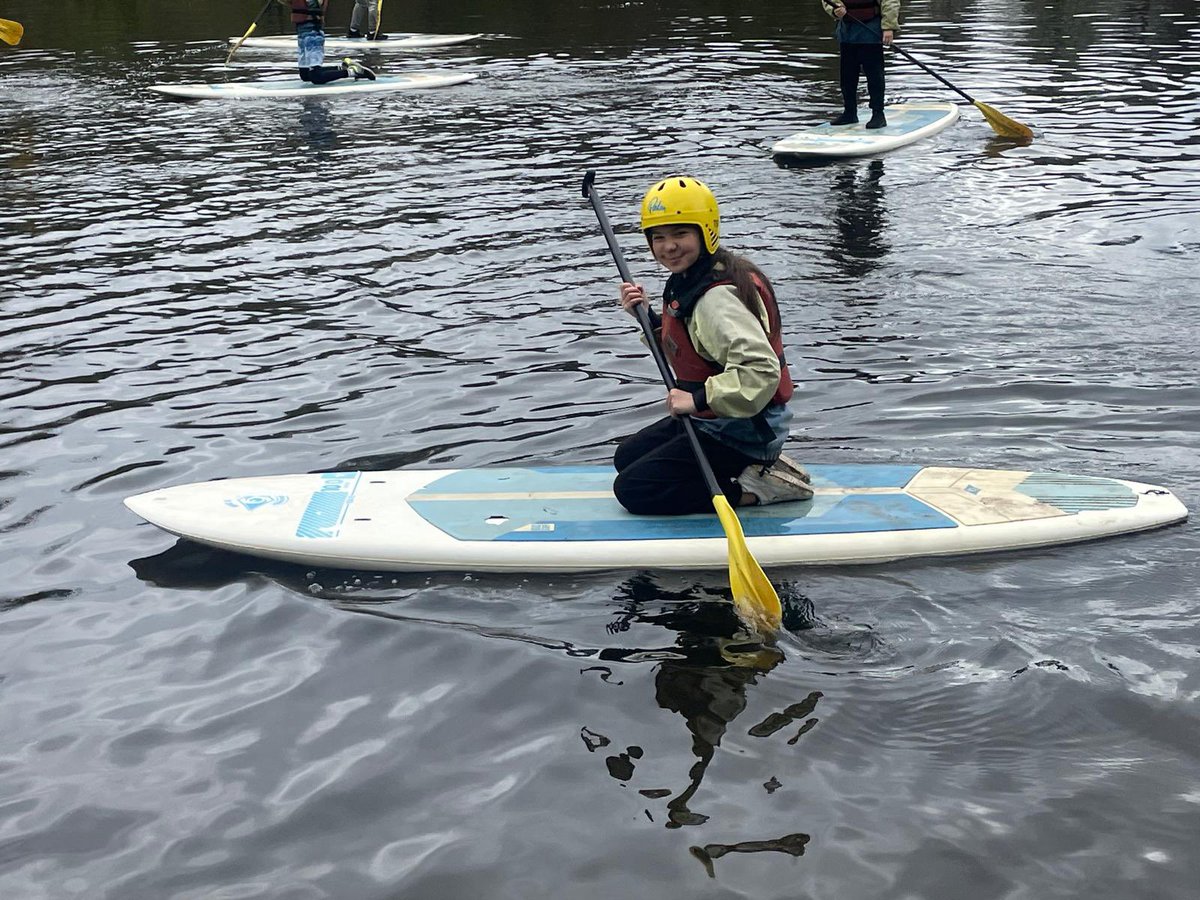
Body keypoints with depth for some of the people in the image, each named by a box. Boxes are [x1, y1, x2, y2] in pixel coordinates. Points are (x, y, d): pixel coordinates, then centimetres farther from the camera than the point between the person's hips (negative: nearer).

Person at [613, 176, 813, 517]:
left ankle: (754, 488, -8)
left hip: (740, 434, -11)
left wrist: (699, 400, -33)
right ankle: (755, 468, 13)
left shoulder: (716, 298, -26)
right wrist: (647, 316, 4)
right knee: (626, 457, 25)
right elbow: (678, 345, 19)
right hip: (710, 420, 11)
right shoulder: (688, 282, 5)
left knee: (633, 490, -9)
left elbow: (760, 368, -38)